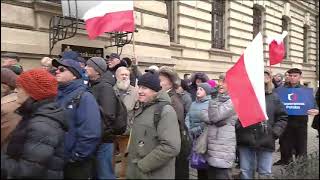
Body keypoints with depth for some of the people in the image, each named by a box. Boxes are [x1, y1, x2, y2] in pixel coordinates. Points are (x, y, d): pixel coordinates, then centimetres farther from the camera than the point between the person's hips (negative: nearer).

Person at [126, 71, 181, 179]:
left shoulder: (165, 110, -17)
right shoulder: (142, 109, 8)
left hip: (154, 174, -7)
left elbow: (171, 147, -26)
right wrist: (133, 165, 12)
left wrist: (143, 165, -20)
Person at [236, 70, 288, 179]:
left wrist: (275, 132, -2)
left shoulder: (273, 97, 4)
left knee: (265, 173, 11)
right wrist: (237, 127, -9)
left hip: (266, 141, 1)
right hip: (245, 141, 0)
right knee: (246, 172, 12)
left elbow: (282, 117, 9)